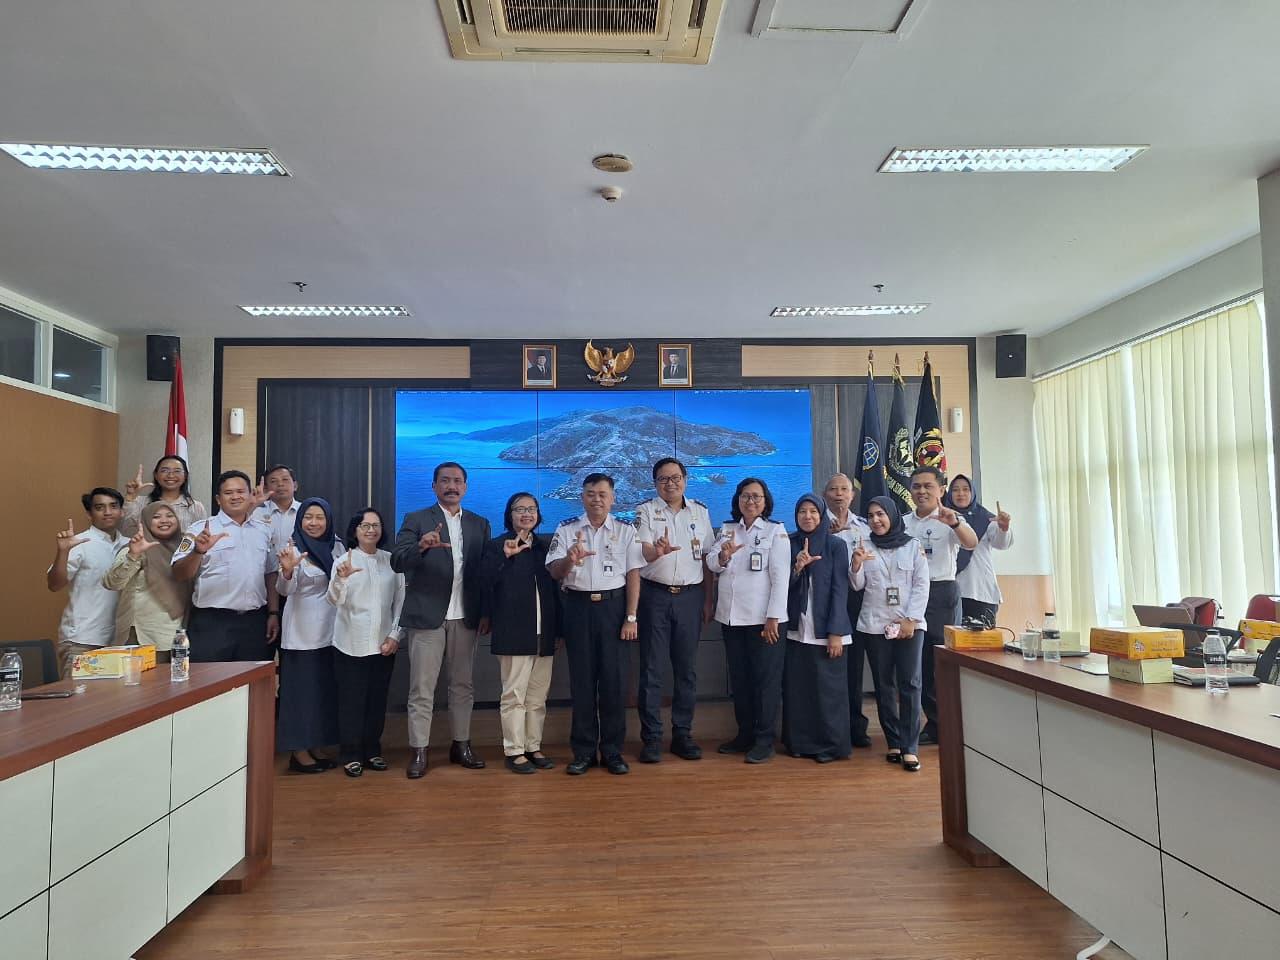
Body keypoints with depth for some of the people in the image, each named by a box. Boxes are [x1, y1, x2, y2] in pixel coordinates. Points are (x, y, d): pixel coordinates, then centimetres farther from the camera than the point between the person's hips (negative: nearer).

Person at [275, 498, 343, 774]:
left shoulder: (336, 546, 6)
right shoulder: (295, 549, -9)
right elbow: (285, 589, -19)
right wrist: (287, 570, -39)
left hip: (330, 630, 6)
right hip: (301, 633, -6)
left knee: (323, 690, 12)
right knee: (301, 690, 0)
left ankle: (312, 749, 23)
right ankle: (298, 753, 10)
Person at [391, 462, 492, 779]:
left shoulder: (479, 524, 10)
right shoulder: (416, 521, 1)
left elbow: (486, 571, 9)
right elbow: (397, 562, -10)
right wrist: (422, 546, -30)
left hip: (466, 618, 3)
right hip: (427, 616, -3)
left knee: (463, 685, 10)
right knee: (422, 689, 1)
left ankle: (461, 745, 21)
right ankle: (418, 751, 9)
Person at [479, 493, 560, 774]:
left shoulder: (546, 545, 12)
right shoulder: (496, 546, -1)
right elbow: (485, 582, -15)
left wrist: (560, 628, 13)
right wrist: (505, 555, -27)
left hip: (544, 634, 5)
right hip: (513, 633, -5)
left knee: (538, 696, 11)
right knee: (514, 695, 0)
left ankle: (533, 747, 21)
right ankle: (514, 751, 10)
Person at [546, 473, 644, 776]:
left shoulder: (625, 530, 2)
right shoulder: (566, 529, 3)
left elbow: (633, 575, 0)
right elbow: (553, 572, -3)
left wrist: (631, 617, -5)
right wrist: (569, 560, -26)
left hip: (613, 606, 0)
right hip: (578, 606, 1)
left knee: (613, 679, 3)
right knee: (581, 679, 6)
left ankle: (612, 751, 15)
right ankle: (583, 751, 17)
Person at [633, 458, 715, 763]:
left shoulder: (700, 512, 10)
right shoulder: (646, 511, 1)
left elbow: (708, 558, 12)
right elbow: (641, 550, -12)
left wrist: (708, 600, 7)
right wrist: (658, 551, -35)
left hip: (690, 596, 3)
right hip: (655, 595, -2)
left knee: (687, 668, 7)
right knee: (652, 668, 0)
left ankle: (682, 734, 18)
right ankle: (651, 738, 8)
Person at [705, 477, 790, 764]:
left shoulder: (776, 531, -1)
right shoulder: (727, 530, 13)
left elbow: (781, 576, -8)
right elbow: (712, 564, 2)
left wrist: (773, 617, -15)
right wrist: (723, 556, -21)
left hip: (762, 617, -5)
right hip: (731, 617, 5)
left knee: (765, 679, 1)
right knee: (739, 678, 12)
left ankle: (765, 740, 10)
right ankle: (745, 734, 24)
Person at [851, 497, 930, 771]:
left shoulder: (913, 545, 3)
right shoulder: (865, 547, 8)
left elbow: (921, 585, 0)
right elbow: (857, 585, 4)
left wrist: (911, 620, -9)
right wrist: (856, 564, -15)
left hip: (909, 624, -2)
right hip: (875, 625, 2)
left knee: (909, 684, -6)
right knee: (884, 685, 5)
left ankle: (910, 747, -5)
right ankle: (894, 742, 12)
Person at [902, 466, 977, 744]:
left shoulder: (950, 521, -5)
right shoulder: (902, 523, 11)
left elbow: (971, 544, -25)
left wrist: (954, 523, -45)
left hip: (940, 593, -5)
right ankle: (935, 722, 24)